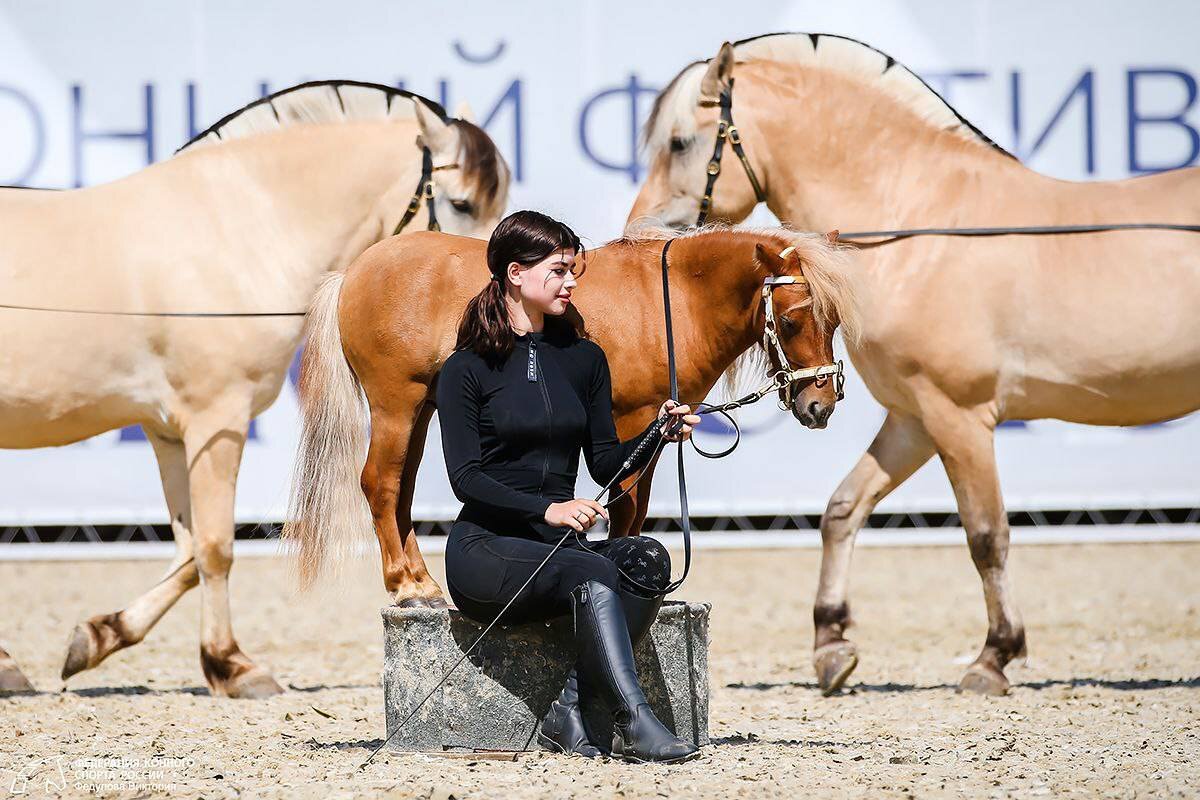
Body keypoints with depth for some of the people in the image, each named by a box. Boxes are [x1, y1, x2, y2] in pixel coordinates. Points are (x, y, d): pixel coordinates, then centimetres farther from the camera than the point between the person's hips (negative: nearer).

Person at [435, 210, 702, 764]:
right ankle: (632, 723, -42)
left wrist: (658, 433, -8)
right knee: (592, 573, -35)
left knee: (647, 560, -28)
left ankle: (568, 707, -32)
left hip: (559, 543, 5)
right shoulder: (467, 369, -1)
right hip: (487, 547, -5)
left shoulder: (585, 360, 13)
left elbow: (606, 465, 12)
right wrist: (546, 509, -24)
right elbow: (467, 479, -9)